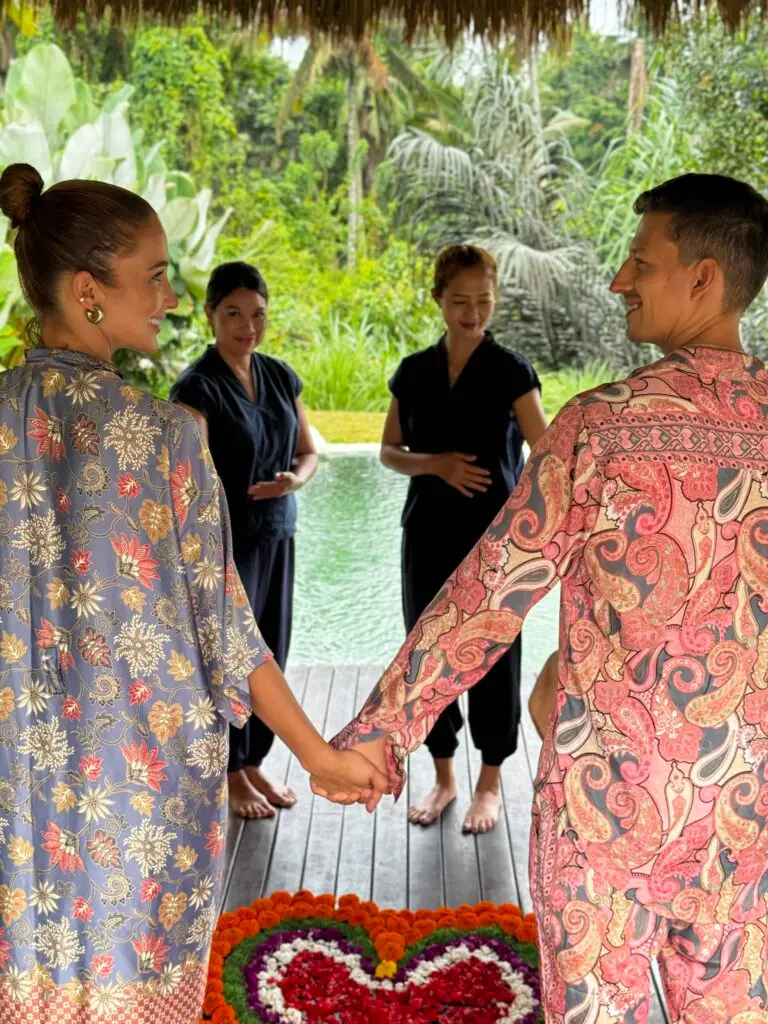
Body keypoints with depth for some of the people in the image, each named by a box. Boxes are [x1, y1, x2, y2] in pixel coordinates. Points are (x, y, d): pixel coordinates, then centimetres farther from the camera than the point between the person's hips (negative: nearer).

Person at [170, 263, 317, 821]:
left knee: (271, 653, 13)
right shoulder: (198, 387, -14)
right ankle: (230, 773, 23)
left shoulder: (280, 376, 5)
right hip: (225, 539, -6)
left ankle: (255, 761, 31)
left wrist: (294, 478, -10)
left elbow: (308, 450, 13)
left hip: (276, 534, 6)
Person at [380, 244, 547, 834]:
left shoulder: (510, 370, -6)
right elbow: (390, 452, 9)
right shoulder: (414, 372, 4)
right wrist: (435, 464, -12)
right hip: (428, 534, 4)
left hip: (493, 534, -3)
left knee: (493, 655, 5)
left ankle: (491, 783, 23)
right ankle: (444, 777, 27)